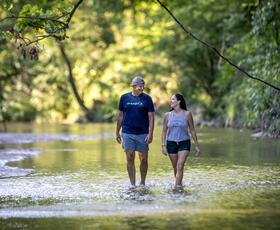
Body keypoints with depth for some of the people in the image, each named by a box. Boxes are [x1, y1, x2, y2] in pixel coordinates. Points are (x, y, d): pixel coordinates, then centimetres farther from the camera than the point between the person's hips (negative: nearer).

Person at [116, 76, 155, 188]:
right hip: (127, 133, 1)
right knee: (130, 159, -1)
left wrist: (150, 134, -11)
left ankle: (142, 183, 18)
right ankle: (132, 184, 5)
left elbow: (151, 117, -2)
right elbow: (120, 116, 12)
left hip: (143, 134, 0)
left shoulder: (147, 99, 1)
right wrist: (117, 132, 11)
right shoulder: (124, 98, 5)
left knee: (144, 159, 4)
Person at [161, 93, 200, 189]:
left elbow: (192, 130, 3)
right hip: (171, 143, 2)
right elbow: (164, 131, 7)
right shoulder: (167, 115, 3)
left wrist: (197, 146, 3)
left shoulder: (187, 114, -2)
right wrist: (163, 146, -2)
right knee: (175, 167, 8)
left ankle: (177, 186, -17)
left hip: (184, 143, -2)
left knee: (180, 166, -15)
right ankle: (179, 184, 26)